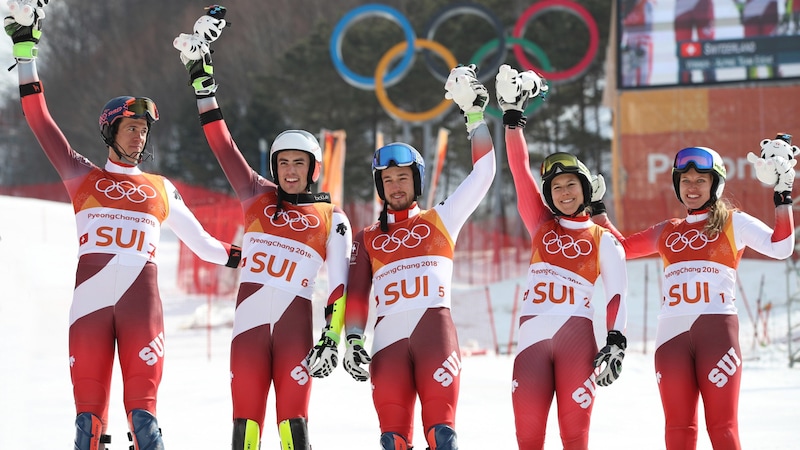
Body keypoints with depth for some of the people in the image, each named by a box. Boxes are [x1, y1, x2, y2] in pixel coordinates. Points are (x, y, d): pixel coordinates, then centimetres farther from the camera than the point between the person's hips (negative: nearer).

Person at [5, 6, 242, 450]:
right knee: (88, 413, -3)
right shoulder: (83, 177, 15)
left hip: (141, 304, 1)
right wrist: (25, 52, 9)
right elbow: (41, 122, 12)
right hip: (90, 301, 0)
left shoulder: (162, 189, 19)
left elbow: (201, 242, 27)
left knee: (142, 410, -8)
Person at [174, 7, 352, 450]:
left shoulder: (332, 218, 7)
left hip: (295, 325, -2)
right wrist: (201, 77, 9)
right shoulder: (258, 197, 13)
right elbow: (222, 144, 12)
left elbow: (340, 284, 1)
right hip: (249, 320, 2)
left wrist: (332, 338, -11)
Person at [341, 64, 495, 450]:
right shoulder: (367, 239, 20)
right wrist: (353, 339, -1)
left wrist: (474, 115, 10)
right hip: (388, 336, 2)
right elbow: (356, 293, 14)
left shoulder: (441, 220, 17)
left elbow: (482, 174, 12)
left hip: (434, 331, -2)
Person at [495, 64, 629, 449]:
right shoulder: (541, 226, 15)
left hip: (577, 336, -2)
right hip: (532, 334, 2)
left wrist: (615, 342, -9)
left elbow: (617, 295, 5)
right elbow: (520, 171, 9)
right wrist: (512, 114, 3)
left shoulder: (604, 240, 10)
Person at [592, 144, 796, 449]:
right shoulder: (666, 231, 20)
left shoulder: (733, 222, 8)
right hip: (672, 333, 4)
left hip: (716, 330, -4)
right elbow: (623, 247, 32)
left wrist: (783, 197, -9)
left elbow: (780, 248, -5)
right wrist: (597, 211, 27)